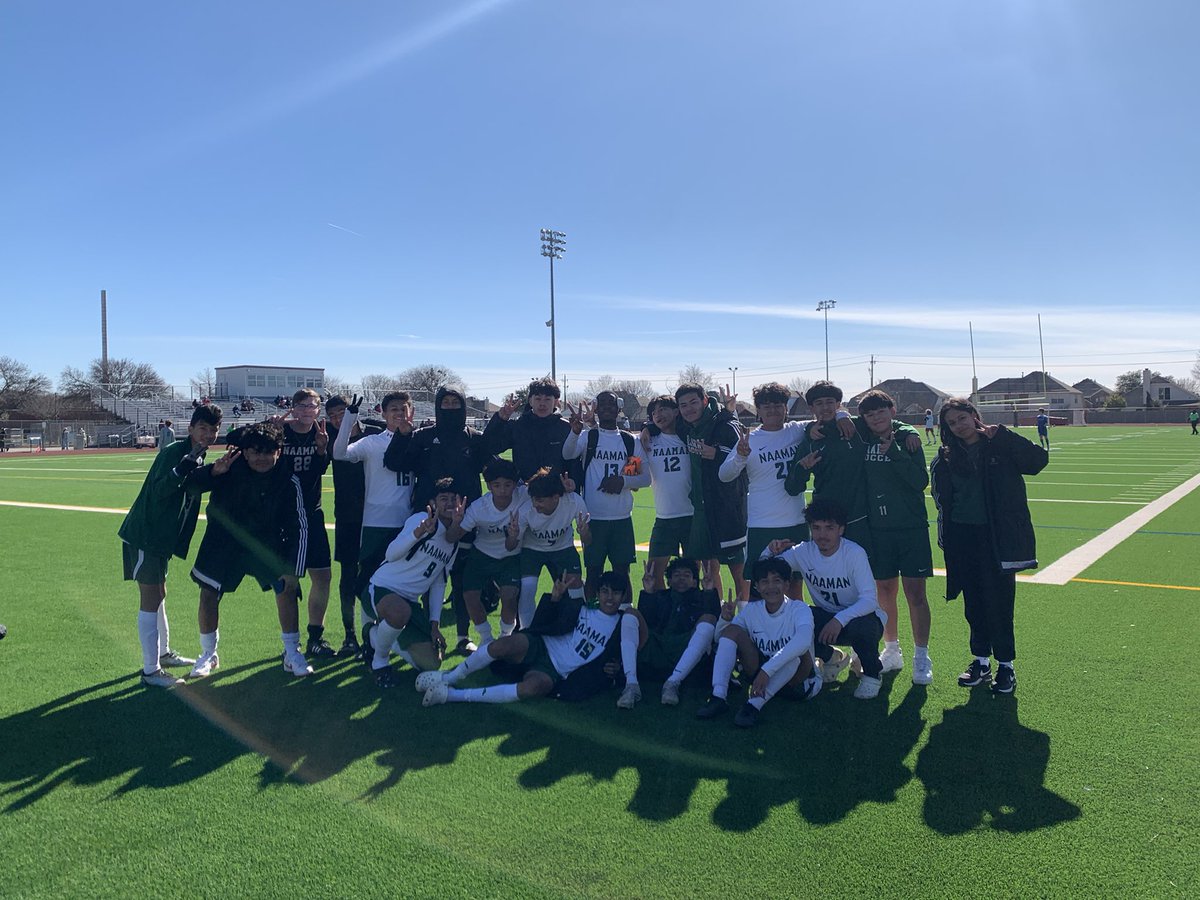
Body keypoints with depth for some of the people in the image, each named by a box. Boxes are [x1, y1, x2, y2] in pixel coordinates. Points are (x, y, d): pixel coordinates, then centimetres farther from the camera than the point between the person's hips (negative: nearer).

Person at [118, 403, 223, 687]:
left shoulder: (198, 457, 8)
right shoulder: (174, 452, -19)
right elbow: (158, 491, -30)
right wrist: (181, 470, -44)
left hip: (161, 536, 10)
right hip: (144, 535, -10)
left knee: (159, 594, 21)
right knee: (150, 599, -6)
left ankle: (163, 653, 37)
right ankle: (151, 671, 1)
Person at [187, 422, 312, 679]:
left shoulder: (288, 481, -19)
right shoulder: (230, 468, -20)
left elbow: (299, 527, -15)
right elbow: (190, 485, -17)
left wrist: (294, 570, -20)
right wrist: (213, 472, -39)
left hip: (267, 543, 0)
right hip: (224, 540, 1)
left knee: (287, 588, -13)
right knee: (208, 594, -2)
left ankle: (292, 654, 3)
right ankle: (208, 655, 22)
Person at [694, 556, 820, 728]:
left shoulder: (799, 609, -15)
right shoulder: (751, 609, 0)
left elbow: (804, 639, -38)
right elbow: (720, 640, 5)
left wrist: (767, 670, -45)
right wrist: (725, 619, -18)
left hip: (795, 677, -4)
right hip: (761, 673, 4)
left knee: (799, 650, -35)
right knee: (732, 630, -12)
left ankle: (755, 704, -38)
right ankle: (719, 697, -24)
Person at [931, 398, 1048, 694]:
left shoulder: (1001, 447, -3)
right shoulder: (946, 458, 7)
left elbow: (1039, 460, -15)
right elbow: (942, 497, 10)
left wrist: (1002, 435, -17)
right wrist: (945, 536, 0)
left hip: (997, 537, -3)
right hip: (963, 538, 4)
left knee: (999, 601, 1)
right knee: (973, 602, 11)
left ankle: (1005, 665, 15)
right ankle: (981, 661, 24)